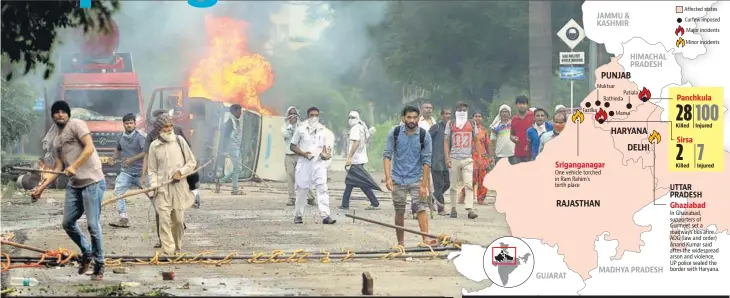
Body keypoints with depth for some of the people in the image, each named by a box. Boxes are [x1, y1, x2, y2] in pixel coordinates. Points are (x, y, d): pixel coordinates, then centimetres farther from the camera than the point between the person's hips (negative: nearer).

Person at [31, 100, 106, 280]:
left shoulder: (76, 125, -4)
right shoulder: (54, 139, 17)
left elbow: (89, 148, -15)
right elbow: (58, 167, 17)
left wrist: (74, 166, -23)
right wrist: (42, 187, 9)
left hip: (92, 182, -8)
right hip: (74, 185, 8)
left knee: (93, 225, -8)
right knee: (68, 223, 8)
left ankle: (99, 265, 3)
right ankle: (87, 252, 29)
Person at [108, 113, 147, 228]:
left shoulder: (140, 136, -13)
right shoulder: (122, 137, 8)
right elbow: (118, 149, 27)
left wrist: (132, 159, -24)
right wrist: (113, 158, 8)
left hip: (140, 171, -6)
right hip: (126, 171, 6)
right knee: (118, 191, -9)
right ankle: (123, 219, -8)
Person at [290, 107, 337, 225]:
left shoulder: (322, 130, 11)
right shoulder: (301, 129, 2)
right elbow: (292, 146, 3)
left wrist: (325, 154, -1)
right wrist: (304, 154, -13)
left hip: (319, 163, 2)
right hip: (304, 163, -2)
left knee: (322, 188, -10)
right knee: (302, 189, 4)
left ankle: (325, 216, -16)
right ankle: (298, 215, 17)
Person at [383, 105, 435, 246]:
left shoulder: (424, 136, -8)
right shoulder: (395, 133, -5)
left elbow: (426, 161, -7)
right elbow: (387, 155, -5)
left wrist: (424, 185, -11)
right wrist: (388, 178, -17)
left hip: (416, 178, -1)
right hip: (398, 179, 1)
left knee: (422, 207, -14)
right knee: (399, 211, 6)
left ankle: (426, 239, -22)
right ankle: (401, 242, 15)